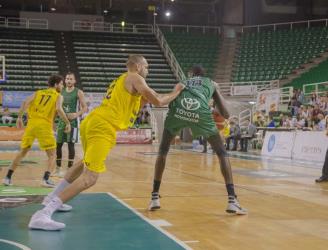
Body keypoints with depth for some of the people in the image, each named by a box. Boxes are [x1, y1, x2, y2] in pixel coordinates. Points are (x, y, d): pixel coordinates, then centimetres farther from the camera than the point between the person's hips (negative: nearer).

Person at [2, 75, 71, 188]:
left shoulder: (38, 93, 20)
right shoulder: (58, 96, 9)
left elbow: (26, 102, 3)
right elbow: (58, 108, -12)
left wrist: (19, 117, 4)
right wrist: (67, 123, -5)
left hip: (31, 123, 4)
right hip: (44, 126, -4)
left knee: (22, 152, 18)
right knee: (52, 154, 7)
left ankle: (8, 177, 17)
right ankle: (46, 179, -11)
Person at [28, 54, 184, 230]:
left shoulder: (121, 80, 30)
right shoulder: (135, 78, 4)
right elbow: (158, 101, -2)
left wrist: (144, 98, 28)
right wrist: (176, 92, 13)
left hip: (91, 122, 10)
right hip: (103, 128, -10)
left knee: (86, 162, 35)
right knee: (90, 178, -17)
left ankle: (52, 198, 41)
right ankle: (43, 215, -27)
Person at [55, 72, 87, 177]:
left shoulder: (78, 92, -5)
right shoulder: (61, 92, 10)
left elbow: (85, 108, -6)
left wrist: (76, 114, -23)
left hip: (73, 121, -5)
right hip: (62, 120, 5)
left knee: (71, 144, -8)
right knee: (58, 144, 7)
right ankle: (58, 169, 19)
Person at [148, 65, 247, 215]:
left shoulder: (183, 83, 40)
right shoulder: (210, 84, 36)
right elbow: (225, 115, 32)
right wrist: (223, 119, 54)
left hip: (178, 111, 1)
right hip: (200, 113, -1)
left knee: (163, 151, 24)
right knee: (222, 153, 16)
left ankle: (154, 198, 19)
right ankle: (232, 201, 4)